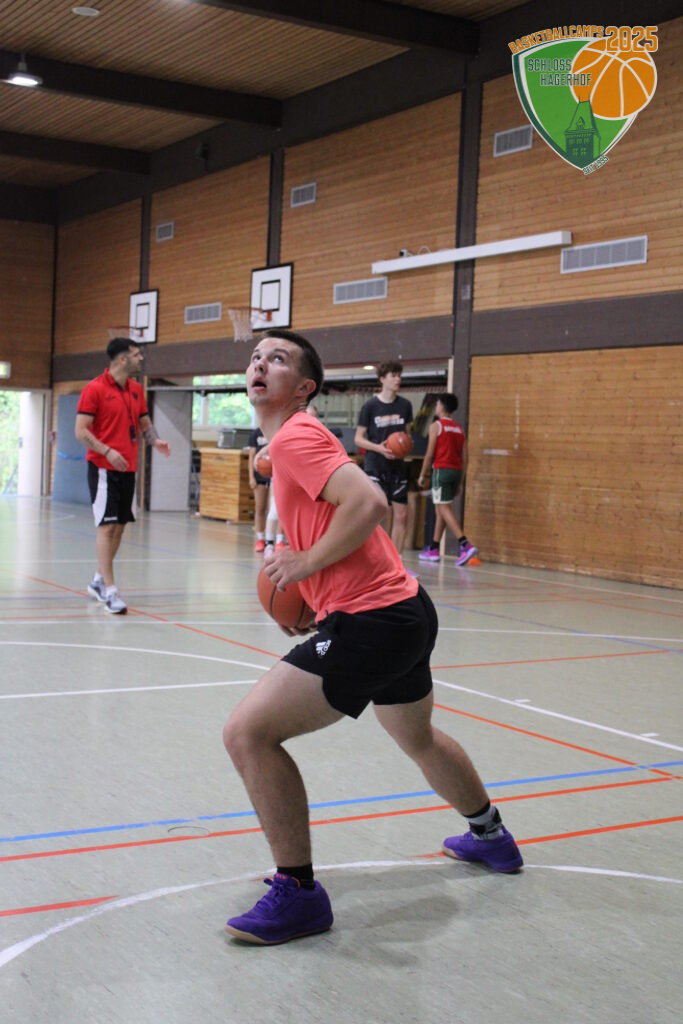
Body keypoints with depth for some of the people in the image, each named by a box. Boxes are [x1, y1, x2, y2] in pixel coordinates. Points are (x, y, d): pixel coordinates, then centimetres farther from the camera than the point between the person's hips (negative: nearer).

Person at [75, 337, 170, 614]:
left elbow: (144, 422, 19)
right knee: (107, 526, -9)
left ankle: (99, 581, 25)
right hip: (103, 468, -7)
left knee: (119, 526, 11)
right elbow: (81, 430, -11)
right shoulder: (95, 389, -9)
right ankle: (109, 590, -8)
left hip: (128, 469, 7)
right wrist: (107, 451, -23)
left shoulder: (136, 389, 11)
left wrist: (155, 440, -2)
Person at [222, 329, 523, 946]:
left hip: (370, 621, -11)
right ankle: (491, 837, 55)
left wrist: (307, 563, -16)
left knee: (248, 733, -12)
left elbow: (369, 503, -28)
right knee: (418, 738, 33)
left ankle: (298, 894, -3)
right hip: (407, 609, 11)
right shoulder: (302, 437, 17)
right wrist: (306, 582, 16)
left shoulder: (294, 437, -13)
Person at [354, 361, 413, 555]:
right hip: (375, 467, -4)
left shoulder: (405, 405, 5)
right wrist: (379, 448, -18)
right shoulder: (370, 405, -6)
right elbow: (358, 439, -2)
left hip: (398, 467, 4)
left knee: (401, 515, 3)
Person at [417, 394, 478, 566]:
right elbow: (464, 458, 11)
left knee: (444, 508, -8)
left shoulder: (436, 426, -4)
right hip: (457, 471, 7)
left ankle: (465, 545, -23)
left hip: (442, 470, -7)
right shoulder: (459, 429, 14)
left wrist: (422, 475, 1)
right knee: (440, 509, 15)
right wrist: (461, 482, 16)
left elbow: (430, 454, -9)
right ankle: (433, 549, 17)